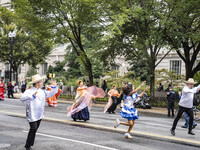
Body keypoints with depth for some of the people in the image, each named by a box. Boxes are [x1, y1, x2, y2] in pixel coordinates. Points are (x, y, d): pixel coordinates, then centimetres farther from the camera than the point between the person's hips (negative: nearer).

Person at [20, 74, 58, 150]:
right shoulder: (29, 91, -11)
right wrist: (32, 96, -40)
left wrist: (54, 87, 1)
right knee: (33, 129, -14)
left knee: (35, 130, 11)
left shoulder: (42, 92, 11)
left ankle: (30, 144, 22)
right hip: (32, 115, -7)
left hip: (39, 115, 7)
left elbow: (51, 93, 20)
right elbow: (22, 98, -27)